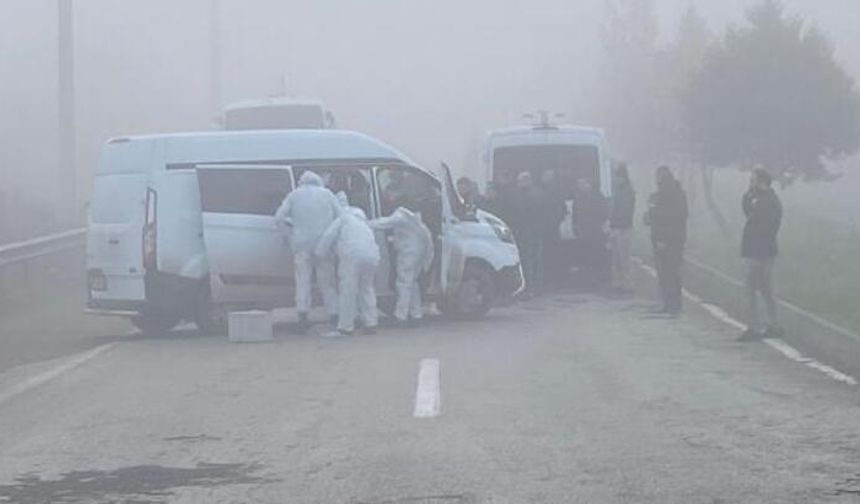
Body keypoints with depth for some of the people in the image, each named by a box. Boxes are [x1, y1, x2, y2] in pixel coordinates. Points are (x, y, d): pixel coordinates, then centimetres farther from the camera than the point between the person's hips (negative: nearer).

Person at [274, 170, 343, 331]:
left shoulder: (294, 195, 7)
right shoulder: (326, 193, 9)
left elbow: (279, 218, -1)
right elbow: (341, 217, 4)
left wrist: (292, 227, 14)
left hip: (302, 244, -1)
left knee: (303, 280, 3)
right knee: (327, 281, 6)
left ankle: (303, 315, -7)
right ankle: (334, 315, 3)